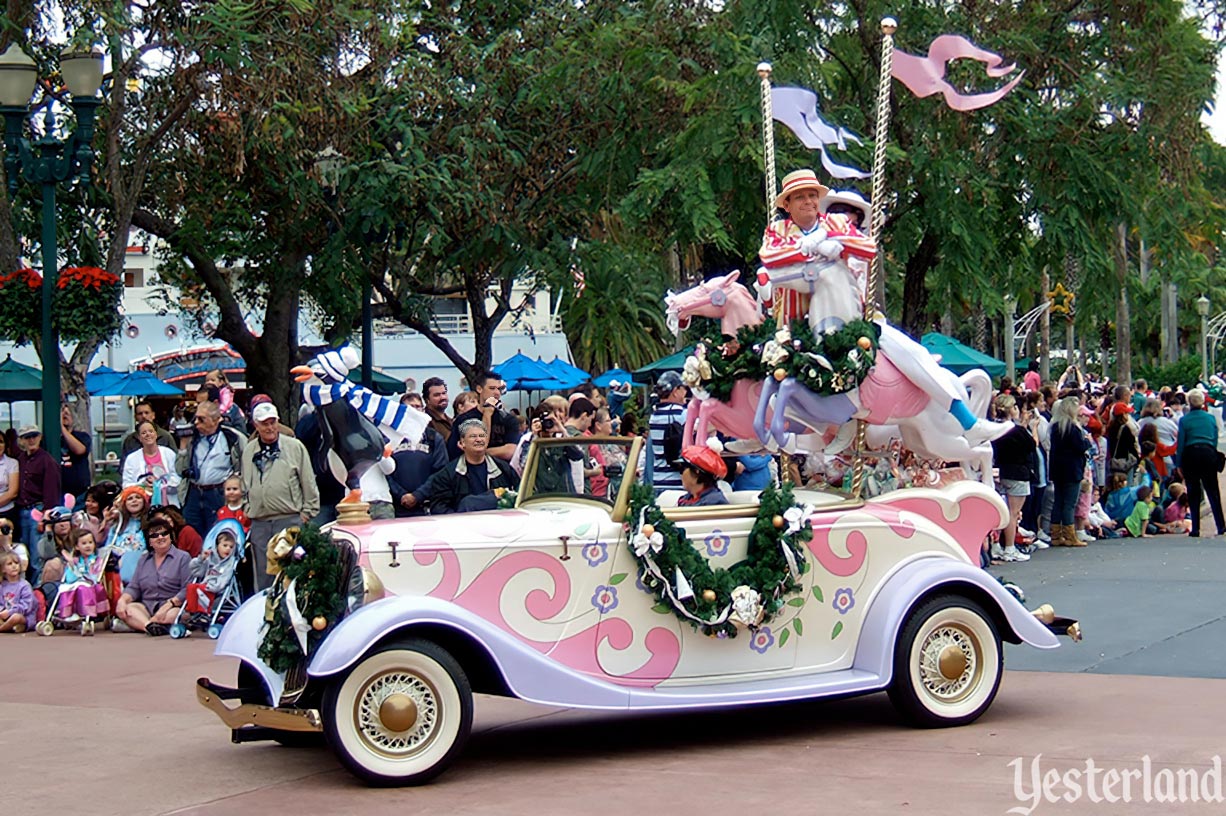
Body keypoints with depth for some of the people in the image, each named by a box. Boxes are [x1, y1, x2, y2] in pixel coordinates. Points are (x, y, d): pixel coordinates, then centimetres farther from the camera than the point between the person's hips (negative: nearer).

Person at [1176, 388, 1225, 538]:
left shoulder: (1184, 420, -3)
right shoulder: (1211, 418, 5)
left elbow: (1180, 443, -3)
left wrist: (1178, 464, 2)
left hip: (1190, 455, -2)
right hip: (1208, 454, 2)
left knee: (1193, 492, 5)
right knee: (1212, 490, 7)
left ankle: (1195, 528, 4)